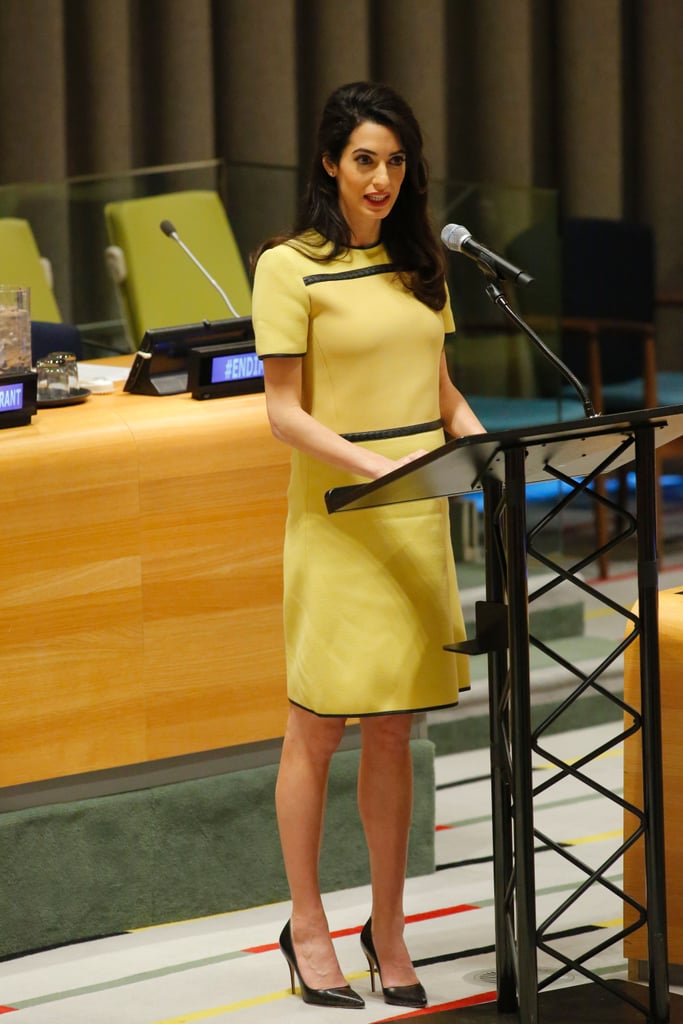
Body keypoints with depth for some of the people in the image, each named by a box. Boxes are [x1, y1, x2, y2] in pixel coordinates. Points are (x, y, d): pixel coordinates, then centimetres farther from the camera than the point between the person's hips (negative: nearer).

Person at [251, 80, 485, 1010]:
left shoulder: (418, 263, 12)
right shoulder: (290, 269, -6)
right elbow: (285, 413, -8)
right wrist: (373, 464, -21)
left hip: (419, 518, 5)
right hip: (337, 517, -5)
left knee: (393, 731, 8)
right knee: (319, 728, 2)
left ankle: (388, 929, 16)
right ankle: (307, 927, 13)